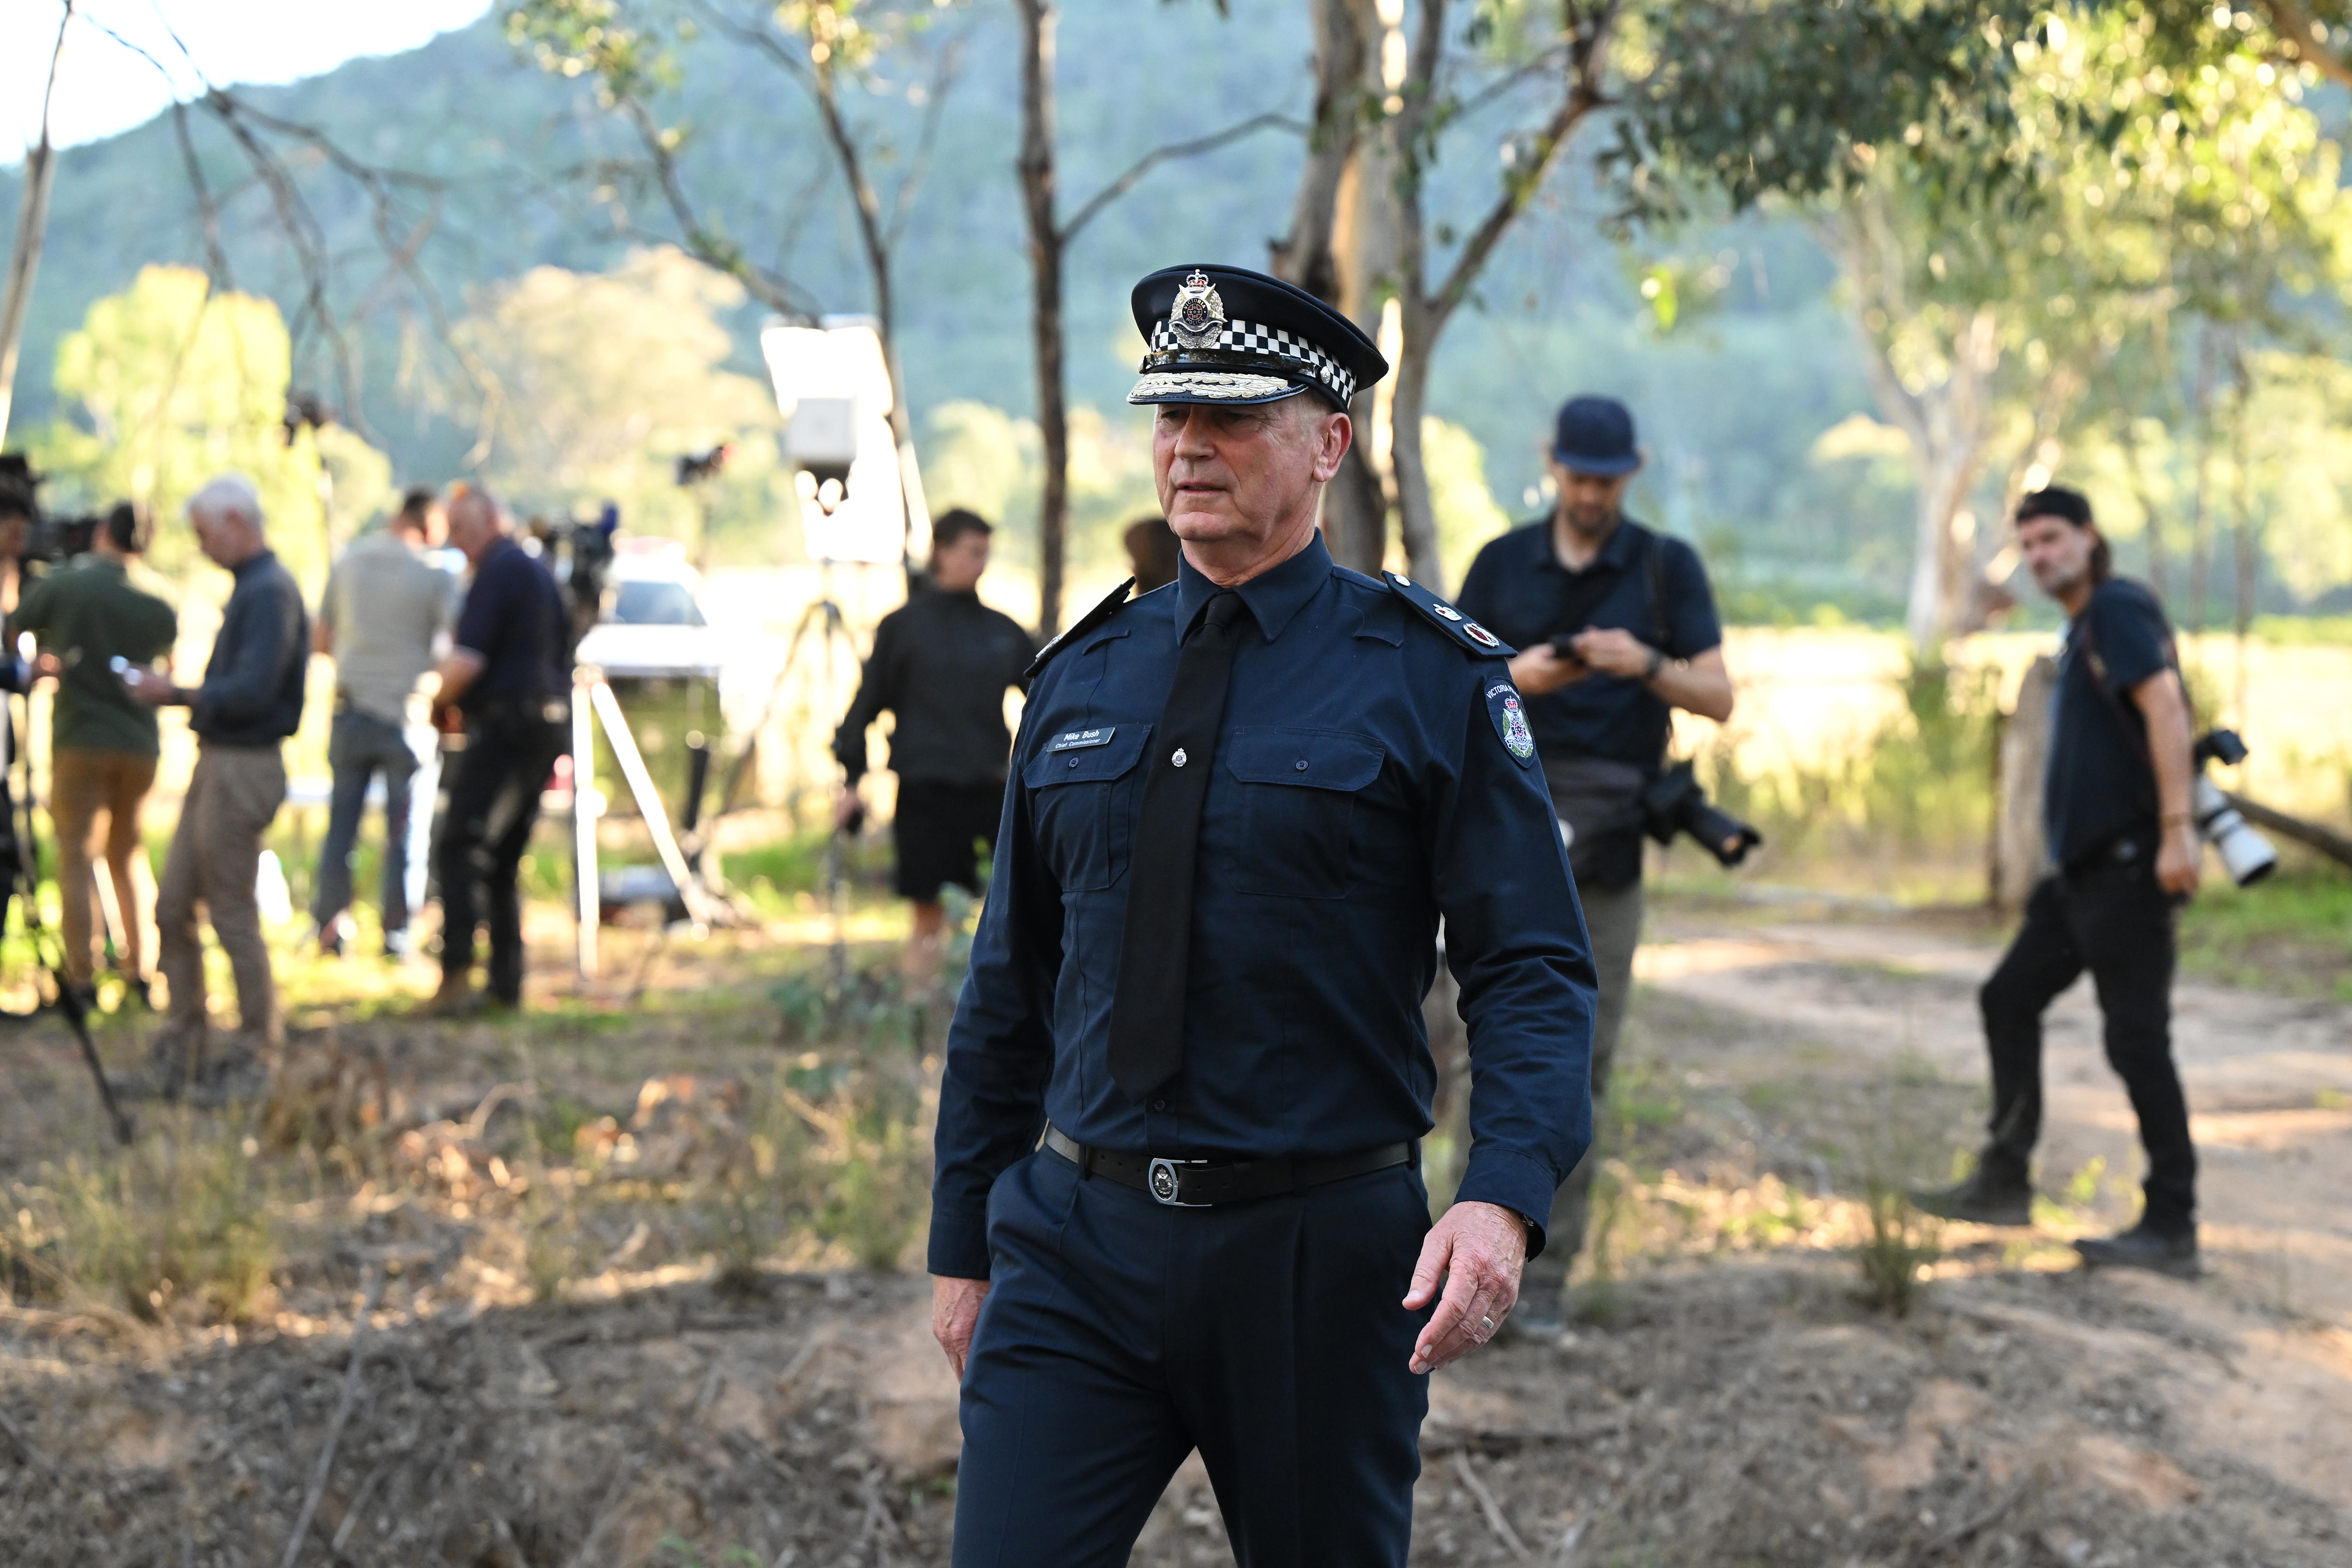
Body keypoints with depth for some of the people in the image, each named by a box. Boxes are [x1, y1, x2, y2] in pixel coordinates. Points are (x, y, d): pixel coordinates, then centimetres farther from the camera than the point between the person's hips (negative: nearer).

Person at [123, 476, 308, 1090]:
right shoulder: (249, 587, 16)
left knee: (233, 913, -2)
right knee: (173, 906, 11)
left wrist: (175, 693, -15)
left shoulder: (270, 591, -16)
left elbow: (252, 692, -24)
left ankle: (258, 1050, 7)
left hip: (243, 770, -10)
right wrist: (173, 691, 8)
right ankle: (184, 1039, 17)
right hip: (216, 763, 10)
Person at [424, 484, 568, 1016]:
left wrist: (439, 703, -2)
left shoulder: (499, 571, -10)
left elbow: (467, 660, -19)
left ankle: (457, 972, -22)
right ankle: (507, 982, 10)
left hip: (508, 727, -10)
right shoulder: (537, 570, 21)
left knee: (461, 849, -13)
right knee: (502, 861, 12)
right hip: (548, 728, 10)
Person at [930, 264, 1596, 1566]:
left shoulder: (1431, 678, -3)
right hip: (1076, 1240, 3)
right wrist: (964, 1244, 16)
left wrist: (1503, 1200, -24)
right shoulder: (1082, 679, 9)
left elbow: (1534, 969, -8)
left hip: (1321, 1255, -3)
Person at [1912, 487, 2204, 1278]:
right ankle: (2004, 1182, 22)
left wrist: (2175, 829, -27)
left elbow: (2165, 707, -21)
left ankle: (2171, 1230, -5)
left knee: (2136, 1037, -9)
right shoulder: (2084, 628, 20)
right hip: (2086, 867, 11)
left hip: (2129, 864, -10)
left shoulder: (2119, 608, -10)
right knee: (2009, 1001, 15)